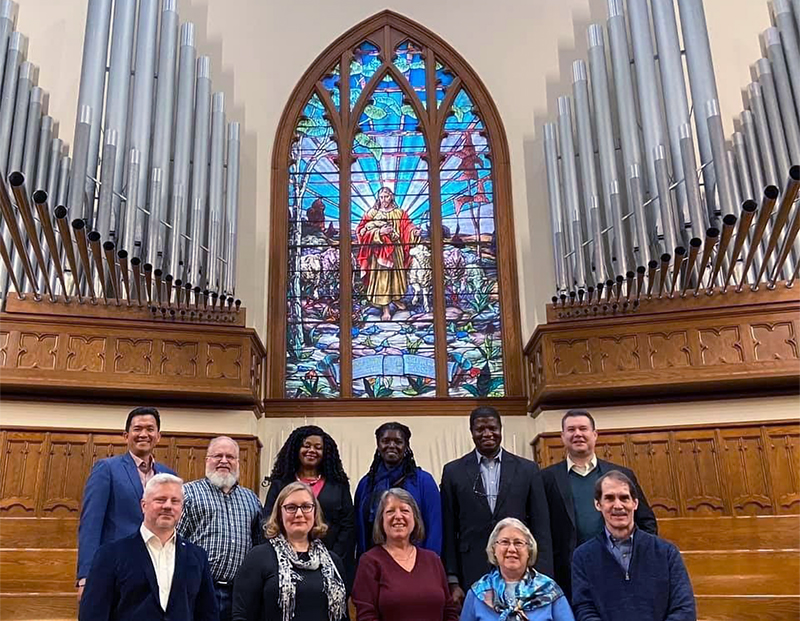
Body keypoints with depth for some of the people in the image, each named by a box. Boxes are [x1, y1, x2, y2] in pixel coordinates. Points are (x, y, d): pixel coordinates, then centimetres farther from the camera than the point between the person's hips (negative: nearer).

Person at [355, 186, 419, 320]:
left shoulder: (399, 213, 7)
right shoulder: (372, 214, 0)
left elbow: (407, 227, -2)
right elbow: (363, 231, -5)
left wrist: (414, 231, -24)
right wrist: (379, 232, -17)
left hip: (396, 250, 3)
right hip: (380, 251, -3)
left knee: (397, 274, 13)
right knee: (381, 277, -5)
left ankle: (396, 298, 37)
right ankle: (385, 309, -1)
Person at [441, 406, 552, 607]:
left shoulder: (527, 470, 6)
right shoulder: (453, 471, 5)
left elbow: (541, 528, 4)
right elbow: (449, 531, 4)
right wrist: (452, 582, -1)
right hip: (471, 577, 0)